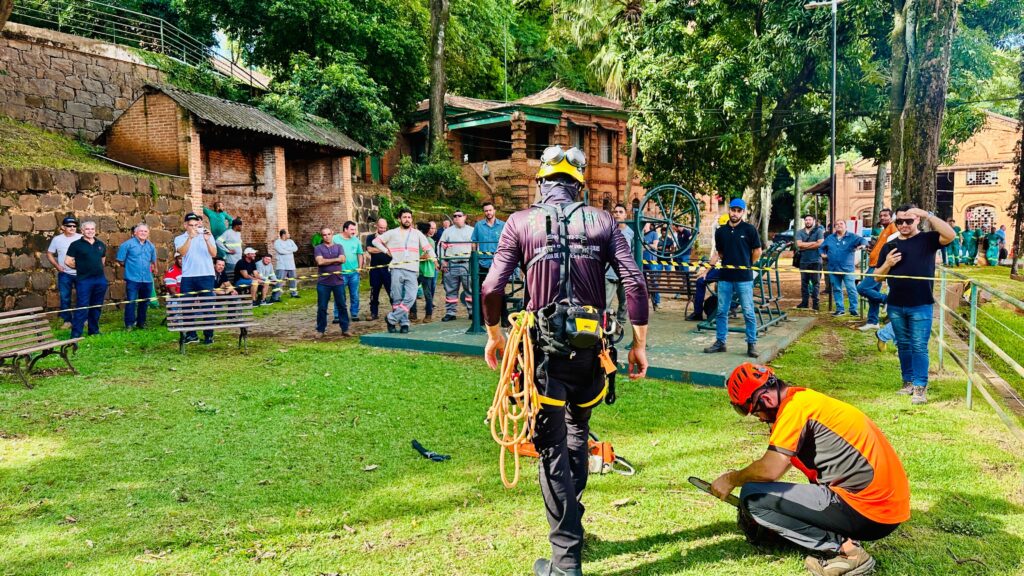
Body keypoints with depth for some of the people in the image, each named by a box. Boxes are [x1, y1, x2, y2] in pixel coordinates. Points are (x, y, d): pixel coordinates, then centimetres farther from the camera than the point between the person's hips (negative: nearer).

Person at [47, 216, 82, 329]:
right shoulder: (57, 239, 1)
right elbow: (49, 254, 10)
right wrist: (56, 266, -3)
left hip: (80, 273, -1)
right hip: (64, 274, 1)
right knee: (65, 298, 5)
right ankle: (67, 320, 14)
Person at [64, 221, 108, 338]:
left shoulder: (101, 244, 11)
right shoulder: (76, 245, -3)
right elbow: (67, 261, -5)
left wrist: (97, 268, 14)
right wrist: (81, 268, 4)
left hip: (100, 280, 5)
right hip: (84, 280, -5)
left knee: (97, 307, 12)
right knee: (82, 308, -6)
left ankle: (94, 331, 23)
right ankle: (76, 334, -3)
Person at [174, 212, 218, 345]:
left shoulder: (207, 235, 8)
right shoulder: (179, 238, 8)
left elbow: (214, 254, -4)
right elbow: (182, 252, -12)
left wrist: (207, 240, -18)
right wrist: (190, 237, -21)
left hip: (206, 276, -1)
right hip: (188, 277, 1)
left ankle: (209, 335, 5)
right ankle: (191, 334, 14)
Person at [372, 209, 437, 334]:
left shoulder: (417, 233, 15)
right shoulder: (392, 233, 13)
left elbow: (428, 248, 11)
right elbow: (376, 241, 16)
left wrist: (434, 259, -1)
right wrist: (386, 251, 6)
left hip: (412, 271, 0)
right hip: (397, 269, 0)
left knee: (410, 298, -13)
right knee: (397, 299, -2)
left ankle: (391, 319, -3)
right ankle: (404, 323, 8)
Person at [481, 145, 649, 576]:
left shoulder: (520, 222, -1)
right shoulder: (601, 221, 3)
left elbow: (492, 288, -8)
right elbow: (635, 283, -5)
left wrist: (494, 335, 9)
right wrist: (640, 343, 3)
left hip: (544, 346, -2)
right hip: (591, 345, 3)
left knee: (552, 450, 7)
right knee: (577, 433, 26)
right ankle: (569, 517, 40)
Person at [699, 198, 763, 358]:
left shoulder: (749, 229, -3)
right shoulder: (721, 231, 9)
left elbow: (757, 251, 2)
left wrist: (746, 265, 6)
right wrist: (707, 267, 6)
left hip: (744, 278, -4)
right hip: (725, 277, 4)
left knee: (748, 313, 1)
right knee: (721, 311, 9)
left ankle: (752, 343, 11)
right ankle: (720, 342, 19)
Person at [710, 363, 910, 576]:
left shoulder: (794, 405, -14)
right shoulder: (806, 398, 14)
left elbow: (771, 469, -20)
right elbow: (783, 460, 20)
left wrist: (731, 479, -3)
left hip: (867, 513, -10)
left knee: (752, 497, -9)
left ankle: (842, 548, -8)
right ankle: (846, 540, 8)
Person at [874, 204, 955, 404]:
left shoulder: (927, 240, -1)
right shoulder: (889, 246, 9)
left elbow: (950, 235, -22)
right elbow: (878, 276, 11)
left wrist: (928, 214, -25)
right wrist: (887, 264, -10)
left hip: (921, 306, -4)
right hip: (895, 306, 4)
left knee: (919, 347, -3)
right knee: (903, 346, 14)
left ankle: (920, 387, 2)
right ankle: (908, 381, 25)